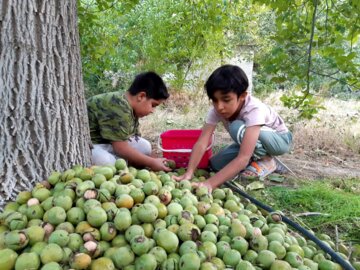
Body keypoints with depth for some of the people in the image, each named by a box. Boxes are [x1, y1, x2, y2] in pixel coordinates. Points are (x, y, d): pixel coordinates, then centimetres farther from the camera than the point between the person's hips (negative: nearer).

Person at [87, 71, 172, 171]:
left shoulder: (131, 109, 3)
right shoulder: (118, 108, -29)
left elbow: (136, 140, 4)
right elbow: (121, 148, -29)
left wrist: (153, 161, -7)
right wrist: (152, 163, -21)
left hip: (105, 142, 9)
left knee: (144, 146, -4)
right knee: (107, 162, -38)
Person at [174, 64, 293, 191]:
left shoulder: (254, 109, -39)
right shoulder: (216, 109, -23)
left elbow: (243, 157, -47)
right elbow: (201, 143, -30)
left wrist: (210, 183, -55)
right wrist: (189, 173, -47)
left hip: (280, 139, -6)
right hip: (253, 141, 6)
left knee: (238, 128, -35)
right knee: (216, 163, -17)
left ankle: (265, 161, -10)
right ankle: (257, 157, 4)